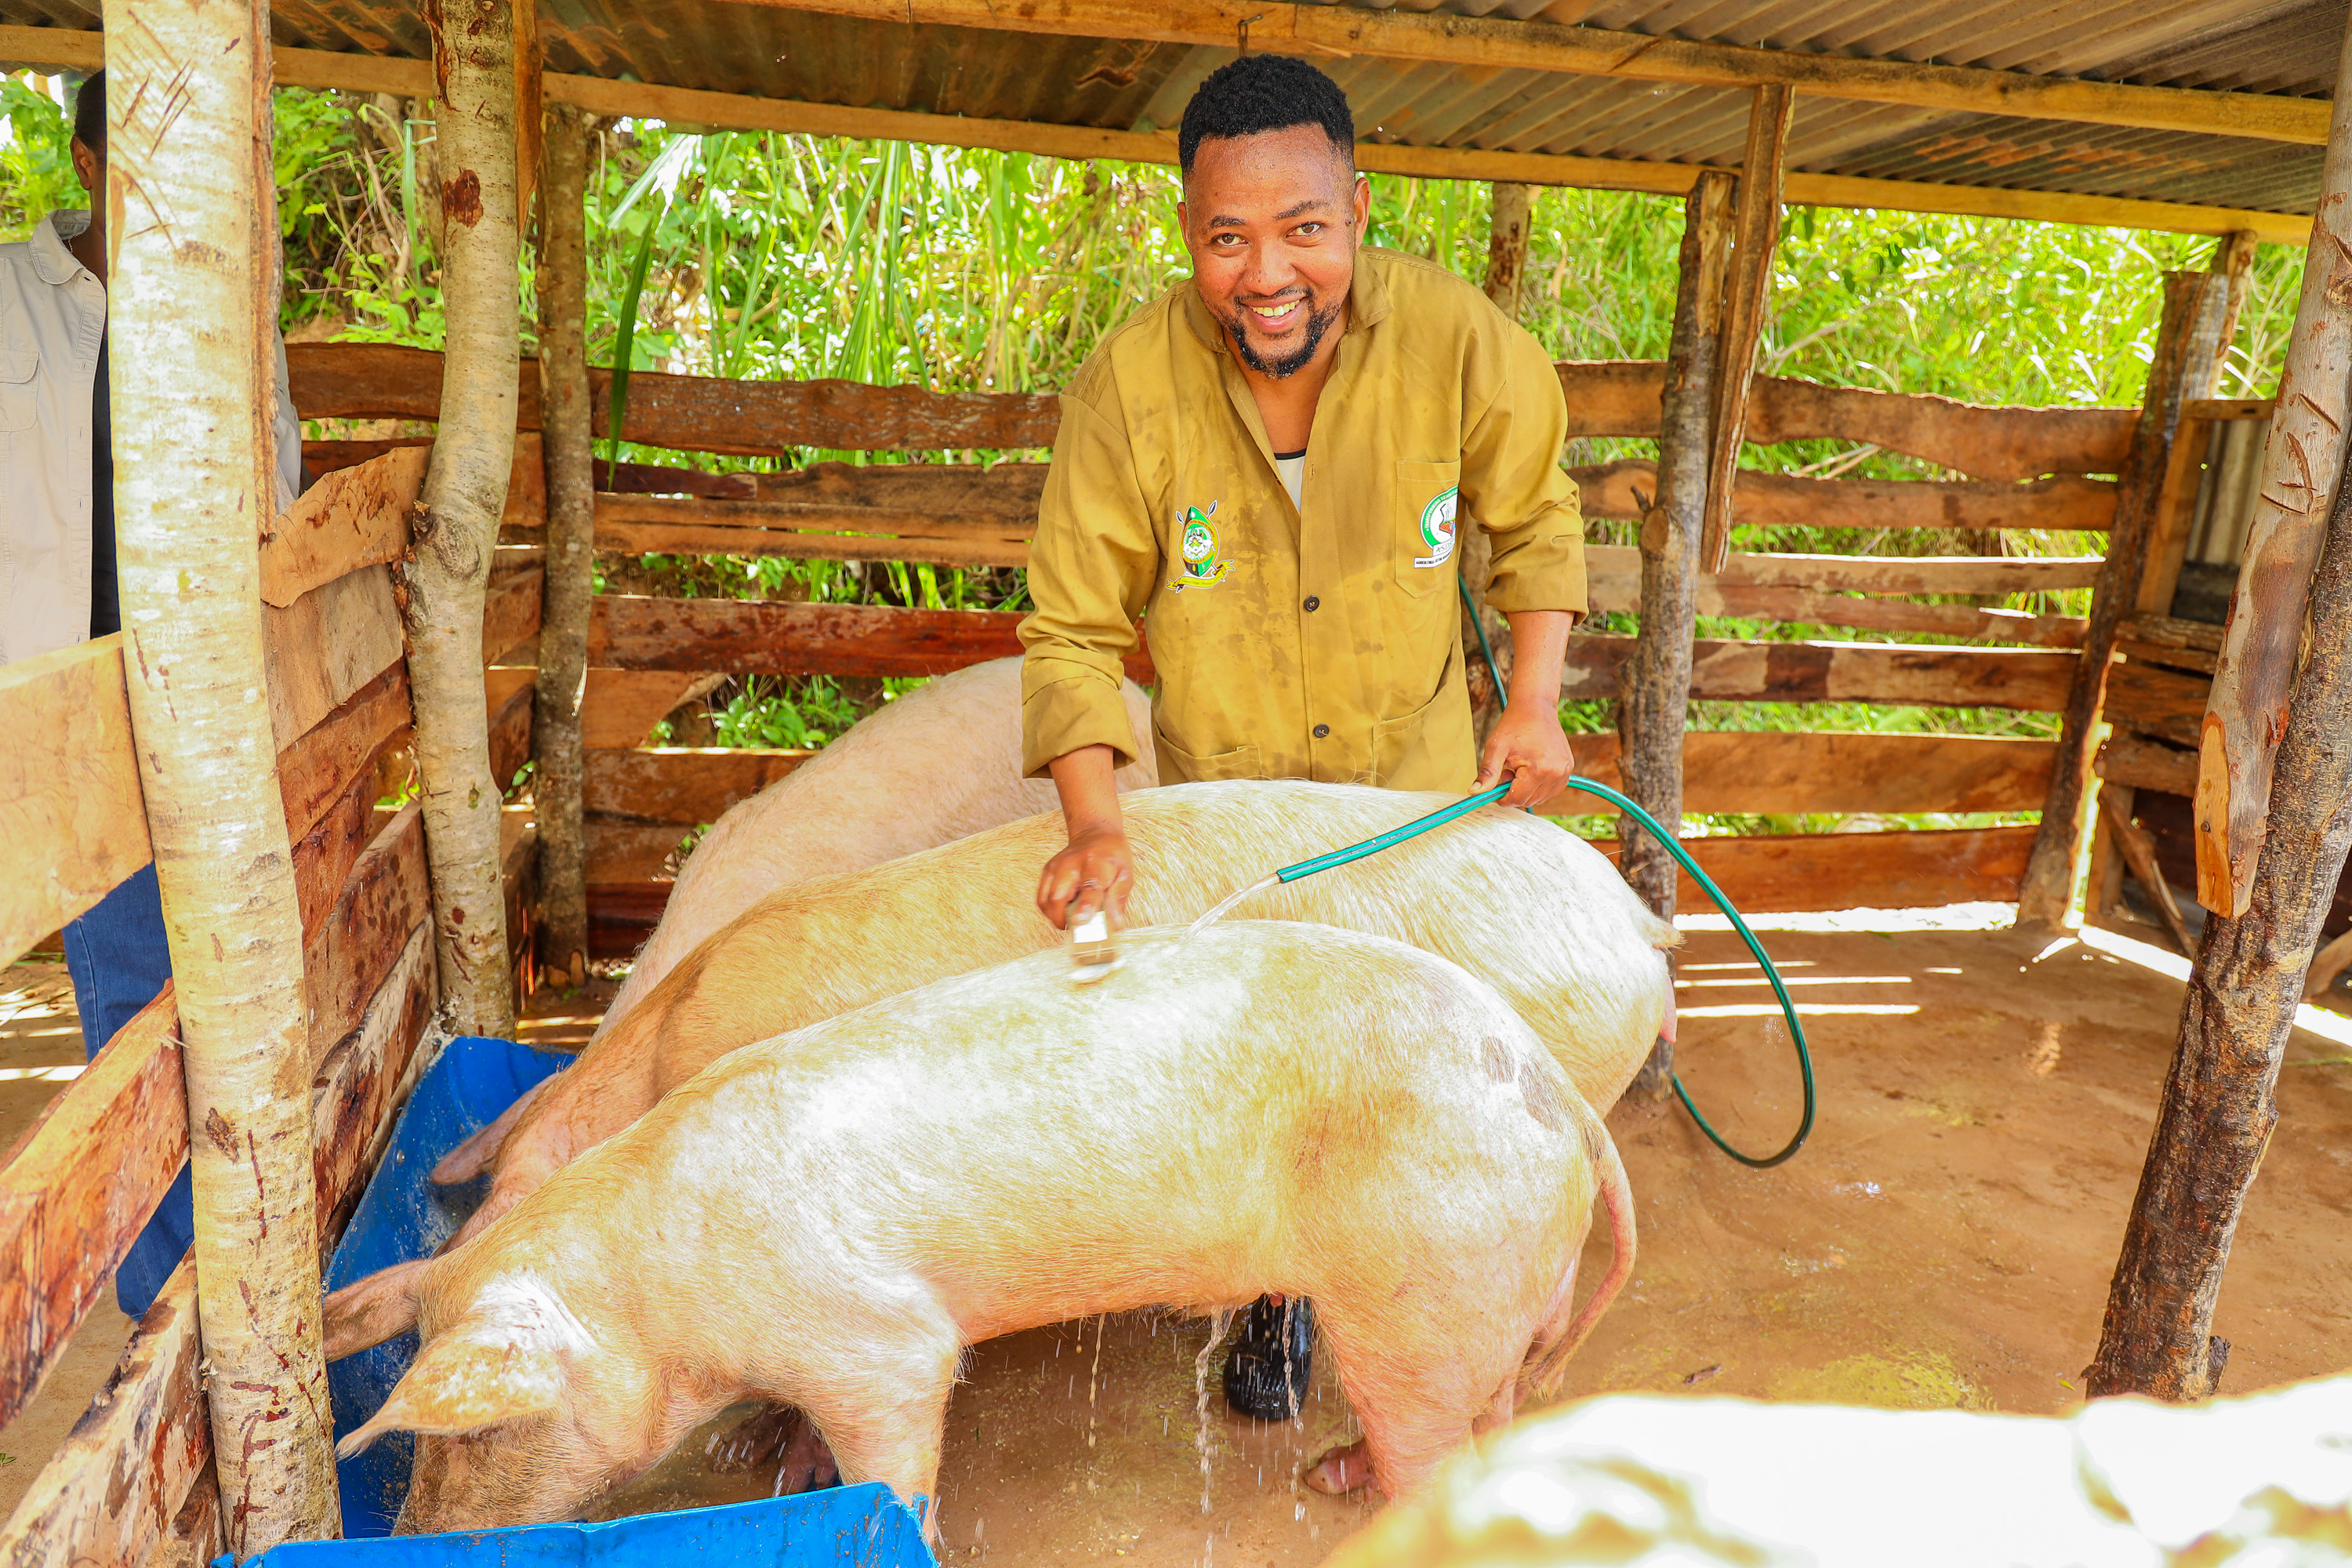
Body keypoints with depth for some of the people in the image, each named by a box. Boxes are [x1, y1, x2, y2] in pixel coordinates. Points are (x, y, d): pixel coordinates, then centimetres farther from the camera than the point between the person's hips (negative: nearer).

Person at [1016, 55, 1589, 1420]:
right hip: (1221, 799, 0)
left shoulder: (1460, 339, -20)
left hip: (1417, 780, 1)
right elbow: (1074, 630, -16)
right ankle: (1280, 1300, 42)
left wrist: (1535, 702, -8)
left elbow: (1536, 518, 0)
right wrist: (1095, 824, -28)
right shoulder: (1129, 385, -22)